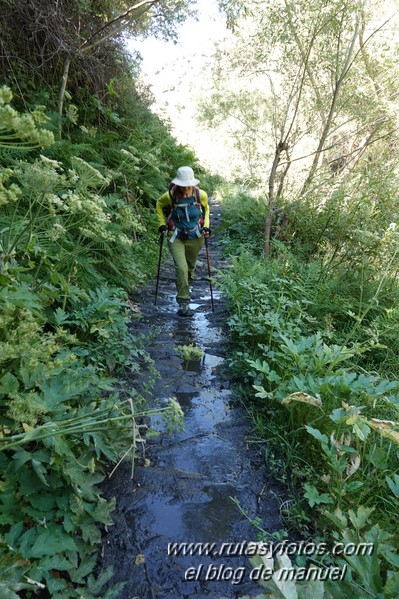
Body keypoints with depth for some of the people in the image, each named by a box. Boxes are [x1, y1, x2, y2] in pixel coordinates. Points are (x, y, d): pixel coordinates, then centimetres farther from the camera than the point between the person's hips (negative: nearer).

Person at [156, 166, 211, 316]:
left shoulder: (201, 195, -13)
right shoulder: (170, 195, -17)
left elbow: (206, 209, 10)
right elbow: (159, 204, 6)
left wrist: (206, 225, 1)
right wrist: (162, 223, 0)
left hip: (195, 237, 2)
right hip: (176, 237, -2)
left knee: (190, 266, 19)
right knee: (181, 268, -16)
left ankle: (187, 283, 51)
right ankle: (183, 302, -7)